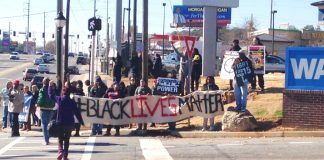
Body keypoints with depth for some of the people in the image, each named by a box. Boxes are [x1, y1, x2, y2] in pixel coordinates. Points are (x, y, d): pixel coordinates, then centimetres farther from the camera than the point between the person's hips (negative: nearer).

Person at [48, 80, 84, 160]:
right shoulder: (72, 102, -5)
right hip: (70, 124, 0)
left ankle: (61, 151, -14)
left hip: (60, 123, 0)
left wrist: (50, 85, 22)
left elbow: (51, 94, 11)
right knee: (67, 140, 11)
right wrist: (81, 122, 4)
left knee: (60, 139, 11)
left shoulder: (59, 99, -5)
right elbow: (77, 113, -3)